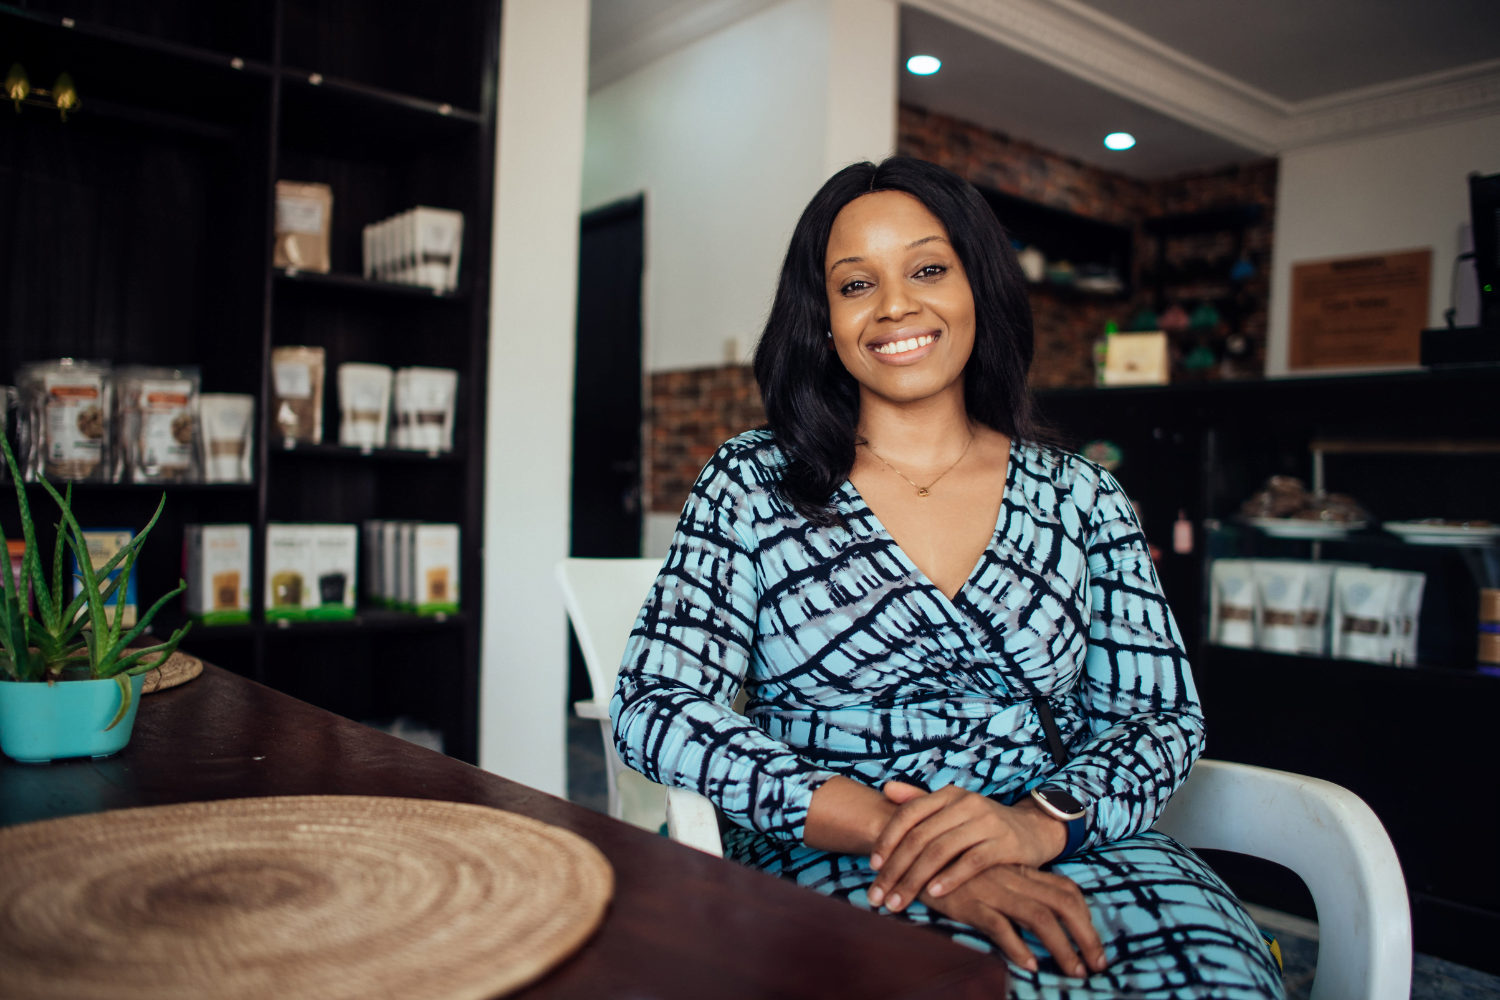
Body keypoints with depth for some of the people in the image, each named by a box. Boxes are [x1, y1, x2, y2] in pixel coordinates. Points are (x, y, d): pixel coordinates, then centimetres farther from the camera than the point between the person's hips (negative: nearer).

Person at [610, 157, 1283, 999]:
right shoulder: (753, 485, 5)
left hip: (1067, 851, 4)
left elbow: (1164, 715, 9)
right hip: (831, 868, -3)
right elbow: (656, 708, -5)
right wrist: (884, 825, -17)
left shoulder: (1080, 497, 11)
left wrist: (1039, 821, -14)